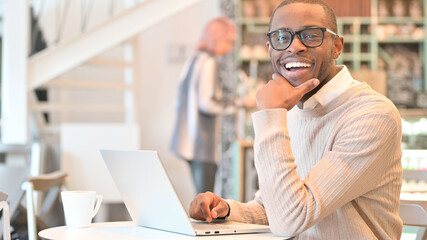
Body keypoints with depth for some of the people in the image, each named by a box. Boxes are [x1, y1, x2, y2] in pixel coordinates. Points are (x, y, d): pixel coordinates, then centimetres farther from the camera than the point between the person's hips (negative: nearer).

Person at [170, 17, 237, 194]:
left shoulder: (192, 61, 16)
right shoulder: (208, 63, -11)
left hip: (190, 143, 9)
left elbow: (180, 102, 20)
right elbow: (206, 103, -18)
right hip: (202, 146, -9)